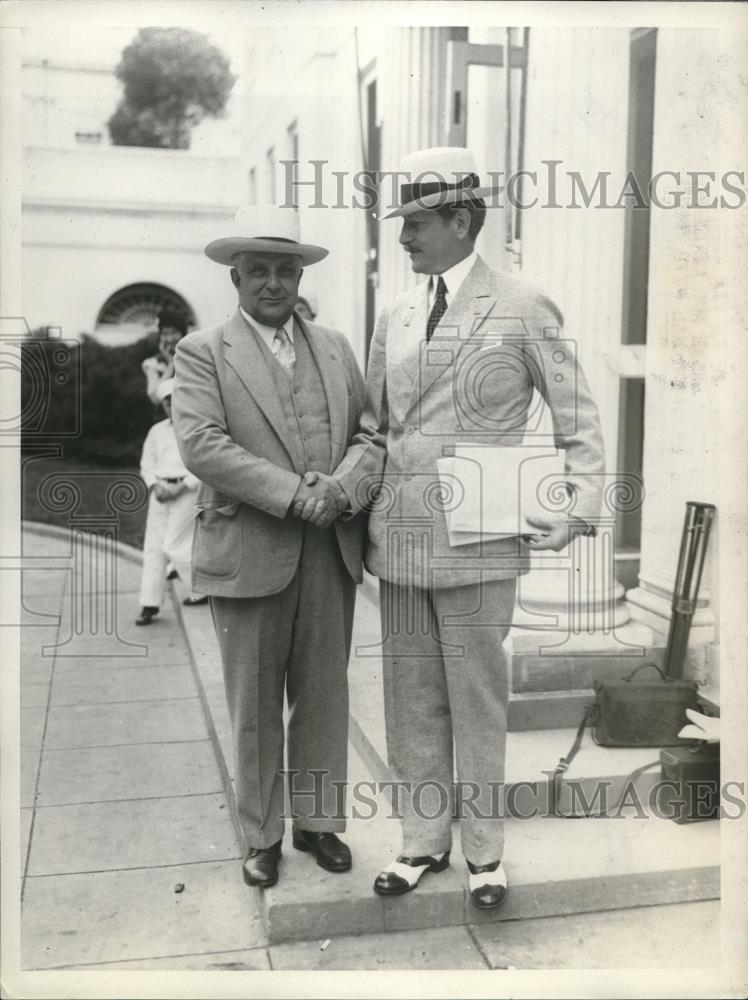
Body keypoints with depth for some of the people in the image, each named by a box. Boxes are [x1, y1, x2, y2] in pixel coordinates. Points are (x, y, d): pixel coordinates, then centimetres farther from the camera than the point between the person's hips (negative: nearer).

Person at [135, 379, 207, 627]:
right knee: (153, 547, 1)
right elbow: (147, 464, 15)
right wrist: (155, 486, -4)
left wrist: (180, 488, -15)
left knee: (174, 546, -8)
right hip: (161, 492, 5)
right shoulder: (157, 431, 12)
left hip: (186, 492, -5)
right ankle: (150, 604, 5)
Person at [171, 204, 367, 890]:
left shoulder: (335, 346, 12)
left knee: (324, 695, 13)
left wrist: (346, 489, -10)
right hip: (249, 555, -3)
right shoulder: (203, 351, -1)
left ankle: (320, 819, 31)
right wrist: (293, 493, -21)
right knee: (255, 704, 10)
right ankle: (262, 835, 27)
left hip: (330, 551, 4)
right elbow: (201, 444, -14)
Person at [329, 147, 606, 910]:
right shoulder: (394, 317, 10)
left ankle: (484, 849, 26)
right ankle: (423, 840, 30)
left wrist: (581, 507, -12)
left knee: (477, 699, 7)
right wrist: (333, 497, -4)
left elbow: (578, 421, 1)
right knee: (411, 698, 12)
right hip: (398, 536, 5)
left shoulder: (523, 309, -2)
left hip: (478, 541, -4)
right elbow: (375, 431, 12)